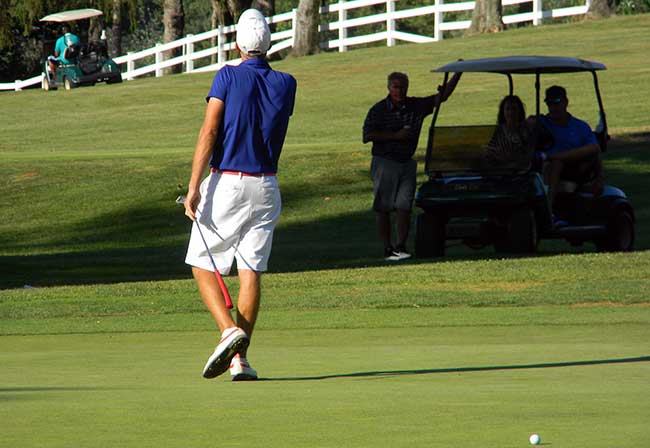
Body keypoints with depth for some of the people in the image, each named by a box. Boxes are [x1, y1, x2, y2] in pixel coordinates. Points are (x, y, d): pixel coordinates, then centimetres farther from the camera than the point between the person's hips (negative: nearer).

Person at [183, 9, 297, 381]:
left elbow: (209, 132, -14)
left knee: (203, 266, 7)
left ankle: (230, 330, -15)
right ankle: (240, 358, -3)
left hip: (225, 183, -3)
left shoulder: (228, 77, -7)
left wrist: (194, 186, -16)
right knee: (252, 271, 3)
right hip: (266, 186, 3)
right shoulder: (286, 85, 5)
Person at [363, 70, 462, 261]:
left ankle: (401, 246, -4)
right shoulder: (378, 110, -4)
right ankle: (388, 248, 4)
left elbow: (442, 96, 7)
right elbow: (367, 136, -11)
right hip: (385, 162, -3)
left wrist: (458, 74, -2)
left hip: (407, 164, 3)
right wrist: (395, 135, -16)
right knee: (383, 208, 0)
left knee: (404, 207, -5)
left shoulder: (417, 106, 6)